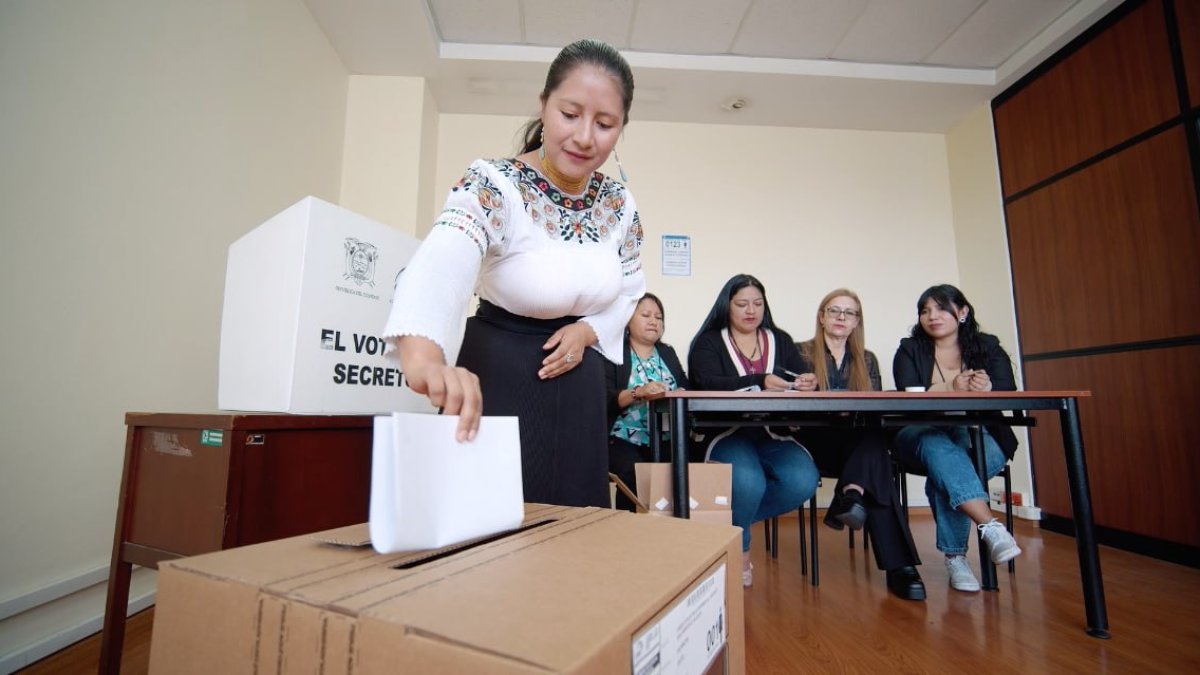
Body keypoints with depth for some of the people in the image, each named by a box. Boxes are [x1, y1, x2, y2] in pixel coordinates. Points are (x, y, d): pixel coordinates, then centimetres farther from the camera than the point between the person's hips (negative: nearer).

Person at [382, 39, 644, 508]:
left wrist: (589, 331, -10)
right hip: (498, 375, -4)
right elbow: (440, 262, -39)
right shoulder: (493, 185, -19)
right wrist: (423, 355, -60)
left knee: (574, 515, 16)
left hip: (577, 382, 5)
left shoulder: (620, 204, -3)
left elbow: (630, 290, 10)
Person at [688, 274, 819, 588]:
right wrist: (760, 382, -29)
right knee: (748, 484, -32)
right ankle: (739, 549, 4)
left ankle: (734, 520, 2)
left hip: (775, 436, 4)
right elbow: (709, 384, -14)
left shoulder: (780, 340, 17)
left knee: (803, 482, -25)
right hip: (728, 435, -3)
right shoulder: (708, 342, 4)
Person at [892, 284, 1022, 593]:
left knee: (946, 474, -32)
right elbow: (907, 396, -11)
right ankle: (991, 526, -43)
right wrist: (951, 389, -28)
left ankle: (955, 557, -21)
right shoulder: (909, 350, 6)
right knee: (939, 449, -36)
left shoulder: (988, 346, 9)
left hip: (977, 437, 0)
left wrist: (987, 389, -30)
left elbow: (1009, 392, -6)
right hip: (923, 435, 0)